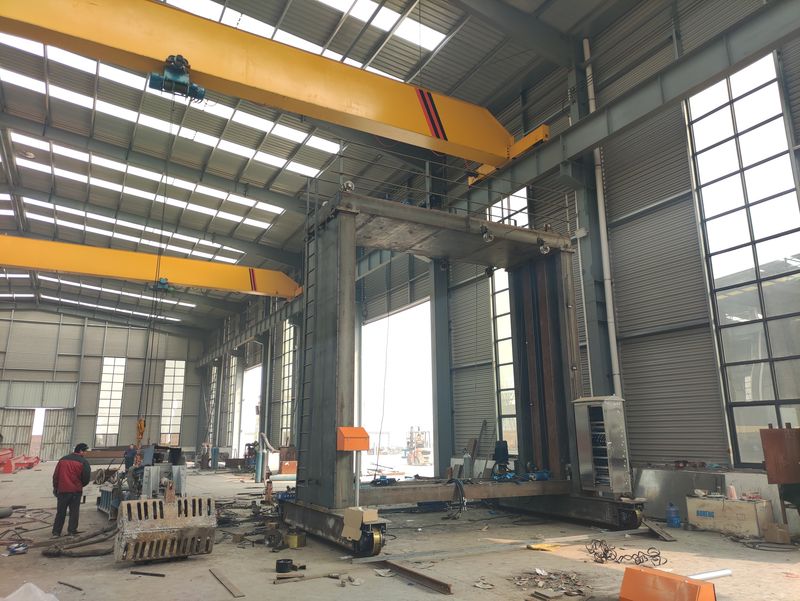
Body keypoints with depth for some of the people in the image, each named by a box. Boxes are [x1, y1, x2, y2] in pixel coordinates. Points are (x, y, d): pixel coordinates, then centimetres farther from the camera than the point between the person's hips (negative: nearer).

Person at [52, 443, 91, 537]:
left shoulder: (63, 459, 6)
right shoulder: (83, 462, -7)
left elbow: (56, 475, 8)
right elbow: (86, 477, -7)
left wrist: (55, 487, 18)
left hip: (62, 490, 4)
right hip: (76, 491, -4)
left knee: (60, 512, 14)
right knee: (74, 512, 6)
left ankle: (56, 531, 15)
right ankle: (72, 531, 5)